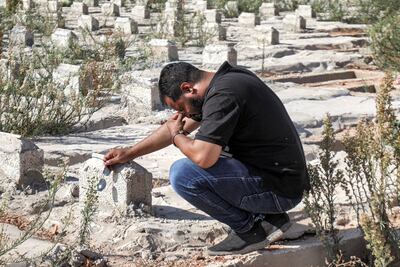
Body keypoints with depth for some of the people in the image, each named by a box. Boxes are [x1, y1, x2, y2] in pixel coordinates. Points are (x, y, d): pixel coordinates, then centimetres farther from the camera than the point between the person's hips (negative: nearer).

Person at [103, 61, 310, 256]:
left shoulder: (223, 95, -19)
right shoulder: (224, 79, 12)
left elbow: (203, 157, -26)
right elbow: (178, 125, 23)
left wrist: (176, 137, -3)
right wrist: (130, 153, 26)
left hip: (278, 190, -10)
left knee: (183, 173, -17)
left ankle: (249, 228, -3)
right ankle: (265, 214, 13)